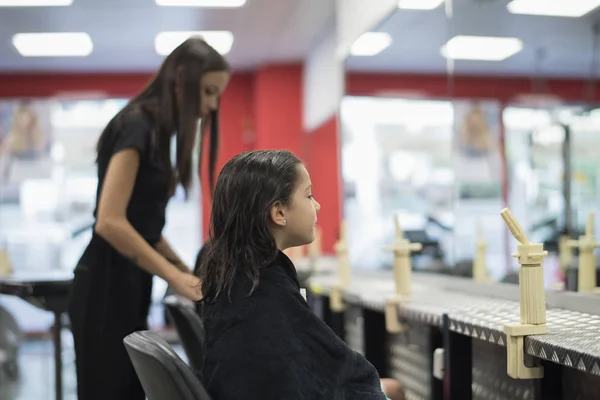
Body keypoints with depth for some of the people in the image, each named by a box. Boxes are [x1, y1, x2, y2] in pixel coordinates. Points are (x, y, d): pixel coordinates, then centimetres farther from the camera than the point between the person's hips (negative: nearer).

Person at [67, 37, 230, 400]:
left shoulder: (157, 130, 13)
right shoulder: (137, 126, -15)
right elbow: (110, 222, -24)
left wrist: (189, 274, 12)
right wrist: (176, 277, -20)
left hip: (129, 285, 9)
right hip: (108, 286, -9)